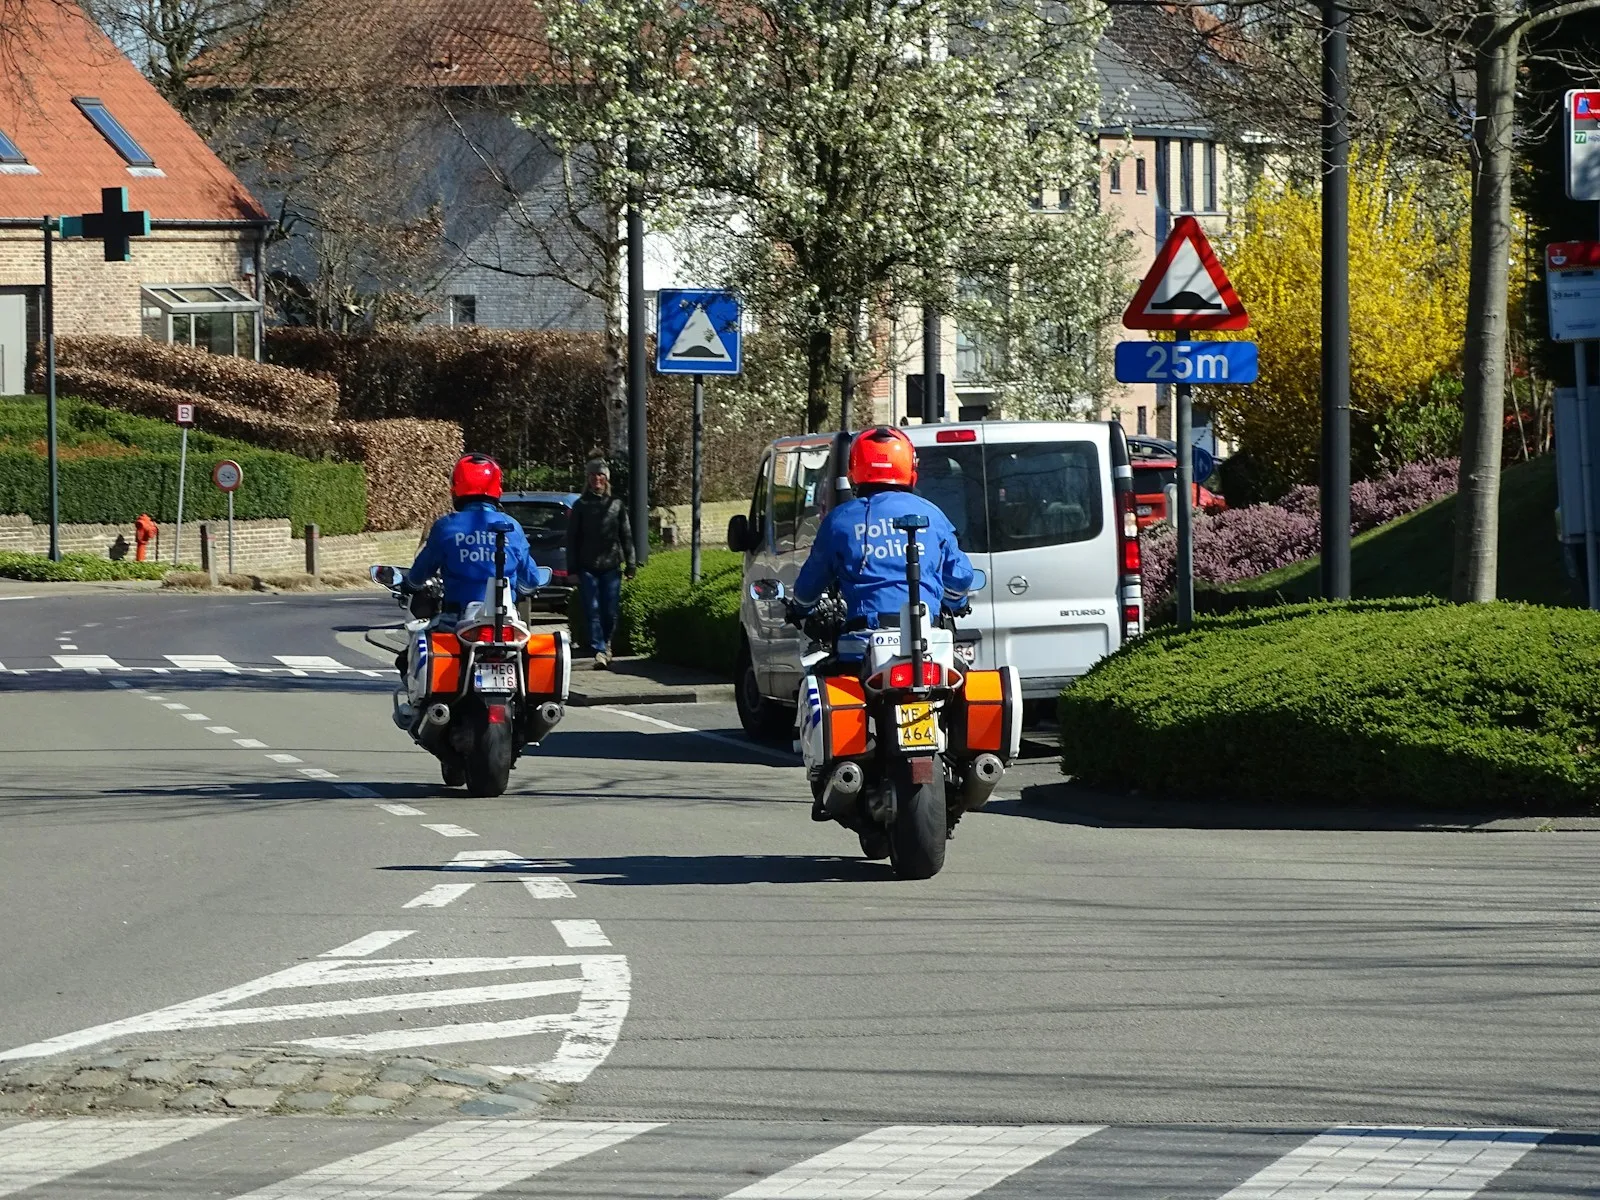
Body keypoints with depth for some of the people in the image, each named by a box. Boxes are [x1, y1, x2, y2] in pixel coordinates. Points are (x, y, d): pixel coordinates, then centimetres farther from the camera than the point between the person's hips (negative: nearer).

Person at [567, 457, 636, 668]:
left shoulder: (616, 505, 9)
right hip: (587, 567, -1)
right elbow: (572, 538, 5)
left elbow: (626, 537, 10)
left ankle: (606, 643, 25)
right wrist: (572, 569, -3)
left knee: (610, 611, 2)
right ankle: (599, 651, -10)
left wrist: (629, 565, 4)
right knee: (593, 610, -7)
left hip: (611, 565, 1)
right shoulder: (581, 506, 6)